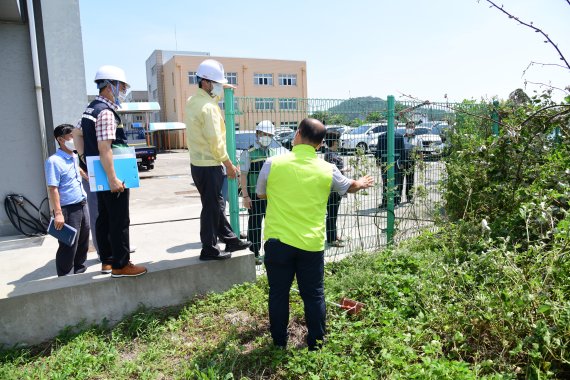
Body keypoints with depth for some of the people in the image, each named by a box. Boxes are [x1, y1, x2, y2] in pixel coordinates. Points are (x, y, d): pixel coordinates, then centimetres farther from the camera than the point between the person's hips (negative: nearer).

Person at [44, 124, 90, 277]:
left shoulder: (75, 157, 10)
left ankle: (80, 272, 30)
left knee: (83, 243, 16)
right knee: (68, 247, -2)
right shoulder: (54, 161, -13)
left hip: (82, 206, 8)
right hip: (68, 210, -8)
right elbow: (53, 189, -18)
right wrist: (58, 213, -22)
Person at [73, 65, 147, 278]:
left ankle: (107, 260, 25)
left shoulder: (91, 108, 13)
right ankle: (120, 265, 5)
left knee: (104, 218, 15)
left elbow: (77, 134, 23)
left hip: (100, 174, 10)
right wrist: (113, 179, -25)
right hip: (110, 174, -10)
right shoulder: (106, 112, -18)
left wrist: (85, 159, 21)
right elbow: (104, 148, -25)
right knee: (119, 221, -3)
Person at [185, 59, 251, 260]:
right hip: (209, 165, -9)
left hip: (198, 163, 10)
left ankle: (230, 240, 28)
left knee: (217, 204, 16)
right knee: (211, 207, 1)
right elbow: (215, 141, -20)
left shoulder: (192, 102, 12)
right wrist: (229, 165, -11)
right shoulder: (208, 107, -18)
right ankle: (209, 249, 13)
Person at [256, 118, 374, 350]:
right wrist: (362, 183, 42)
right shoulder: (327, 170, -2)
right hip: (312, 244, 1)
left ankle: (279, 343, 28)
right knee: (314, 295, 15)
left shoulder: (273, 163, -6)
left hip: (278, 241, 0)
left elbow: (261, 194, 10)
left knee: (278, 293, 14)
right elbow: (349, 187, 19)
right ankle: (316, 344, 28)